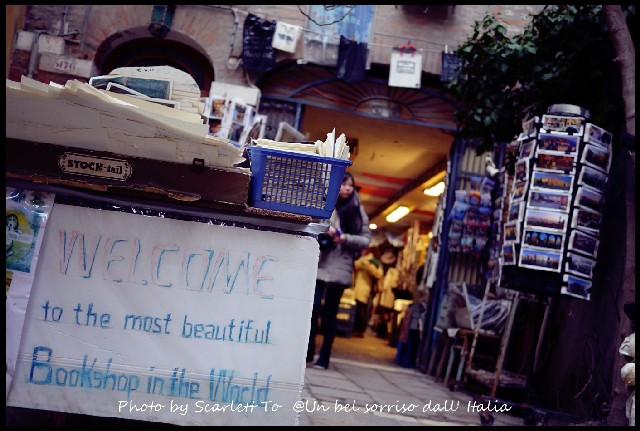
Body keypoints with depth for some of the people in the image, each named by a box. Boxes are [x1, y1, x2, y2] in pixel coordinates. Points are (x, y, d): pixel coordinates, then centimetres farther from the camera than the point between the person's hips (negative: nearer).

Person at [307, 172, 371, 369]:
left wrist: (345, 238, -11)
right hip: (318, 266, -1)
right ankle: (308, 352, 5)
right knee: (313, 308, -8)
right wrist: (323, 231, -12)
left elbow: (366, 239, 4)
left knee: (330, 313, 6)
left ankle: (324, 357, 13)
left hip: (340, 269, 1)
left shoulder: (357, 211, 7)